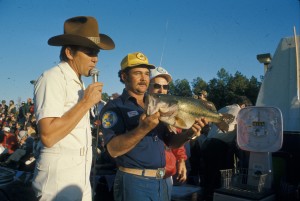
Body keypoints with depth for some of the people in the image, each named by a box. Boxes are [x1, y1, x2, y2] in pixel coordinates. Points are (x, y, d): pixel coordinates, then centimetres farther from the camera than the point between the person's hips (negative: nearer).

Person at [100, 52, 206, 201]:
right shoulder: (114, 107, -9)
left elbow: (171, 142, 11)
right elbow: (114, 150, -21)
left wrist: (189, 134, -8)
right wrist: (143, 129, -33)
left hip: (160, 182, 7)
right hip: (134, 182, -6)